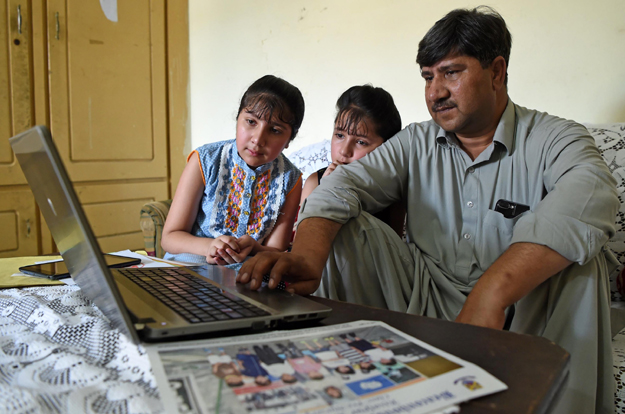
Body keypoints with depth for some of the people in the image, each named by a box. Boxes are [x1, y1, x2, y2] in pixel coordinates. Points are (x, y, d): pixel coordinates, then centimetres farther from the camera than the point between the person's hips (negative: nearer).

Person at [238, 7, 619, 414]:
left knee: (578, 262, -30)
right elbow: (343, 186, -10)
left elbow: (589, 197, -30)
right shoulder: (415, 143, 5)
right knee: (343, 226, -11)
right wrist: (306, 258, -33)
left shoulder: (554, 139, -7)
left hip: (519, 314, -2)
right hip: (426, 301, 3)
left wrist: (490, 295, -45)